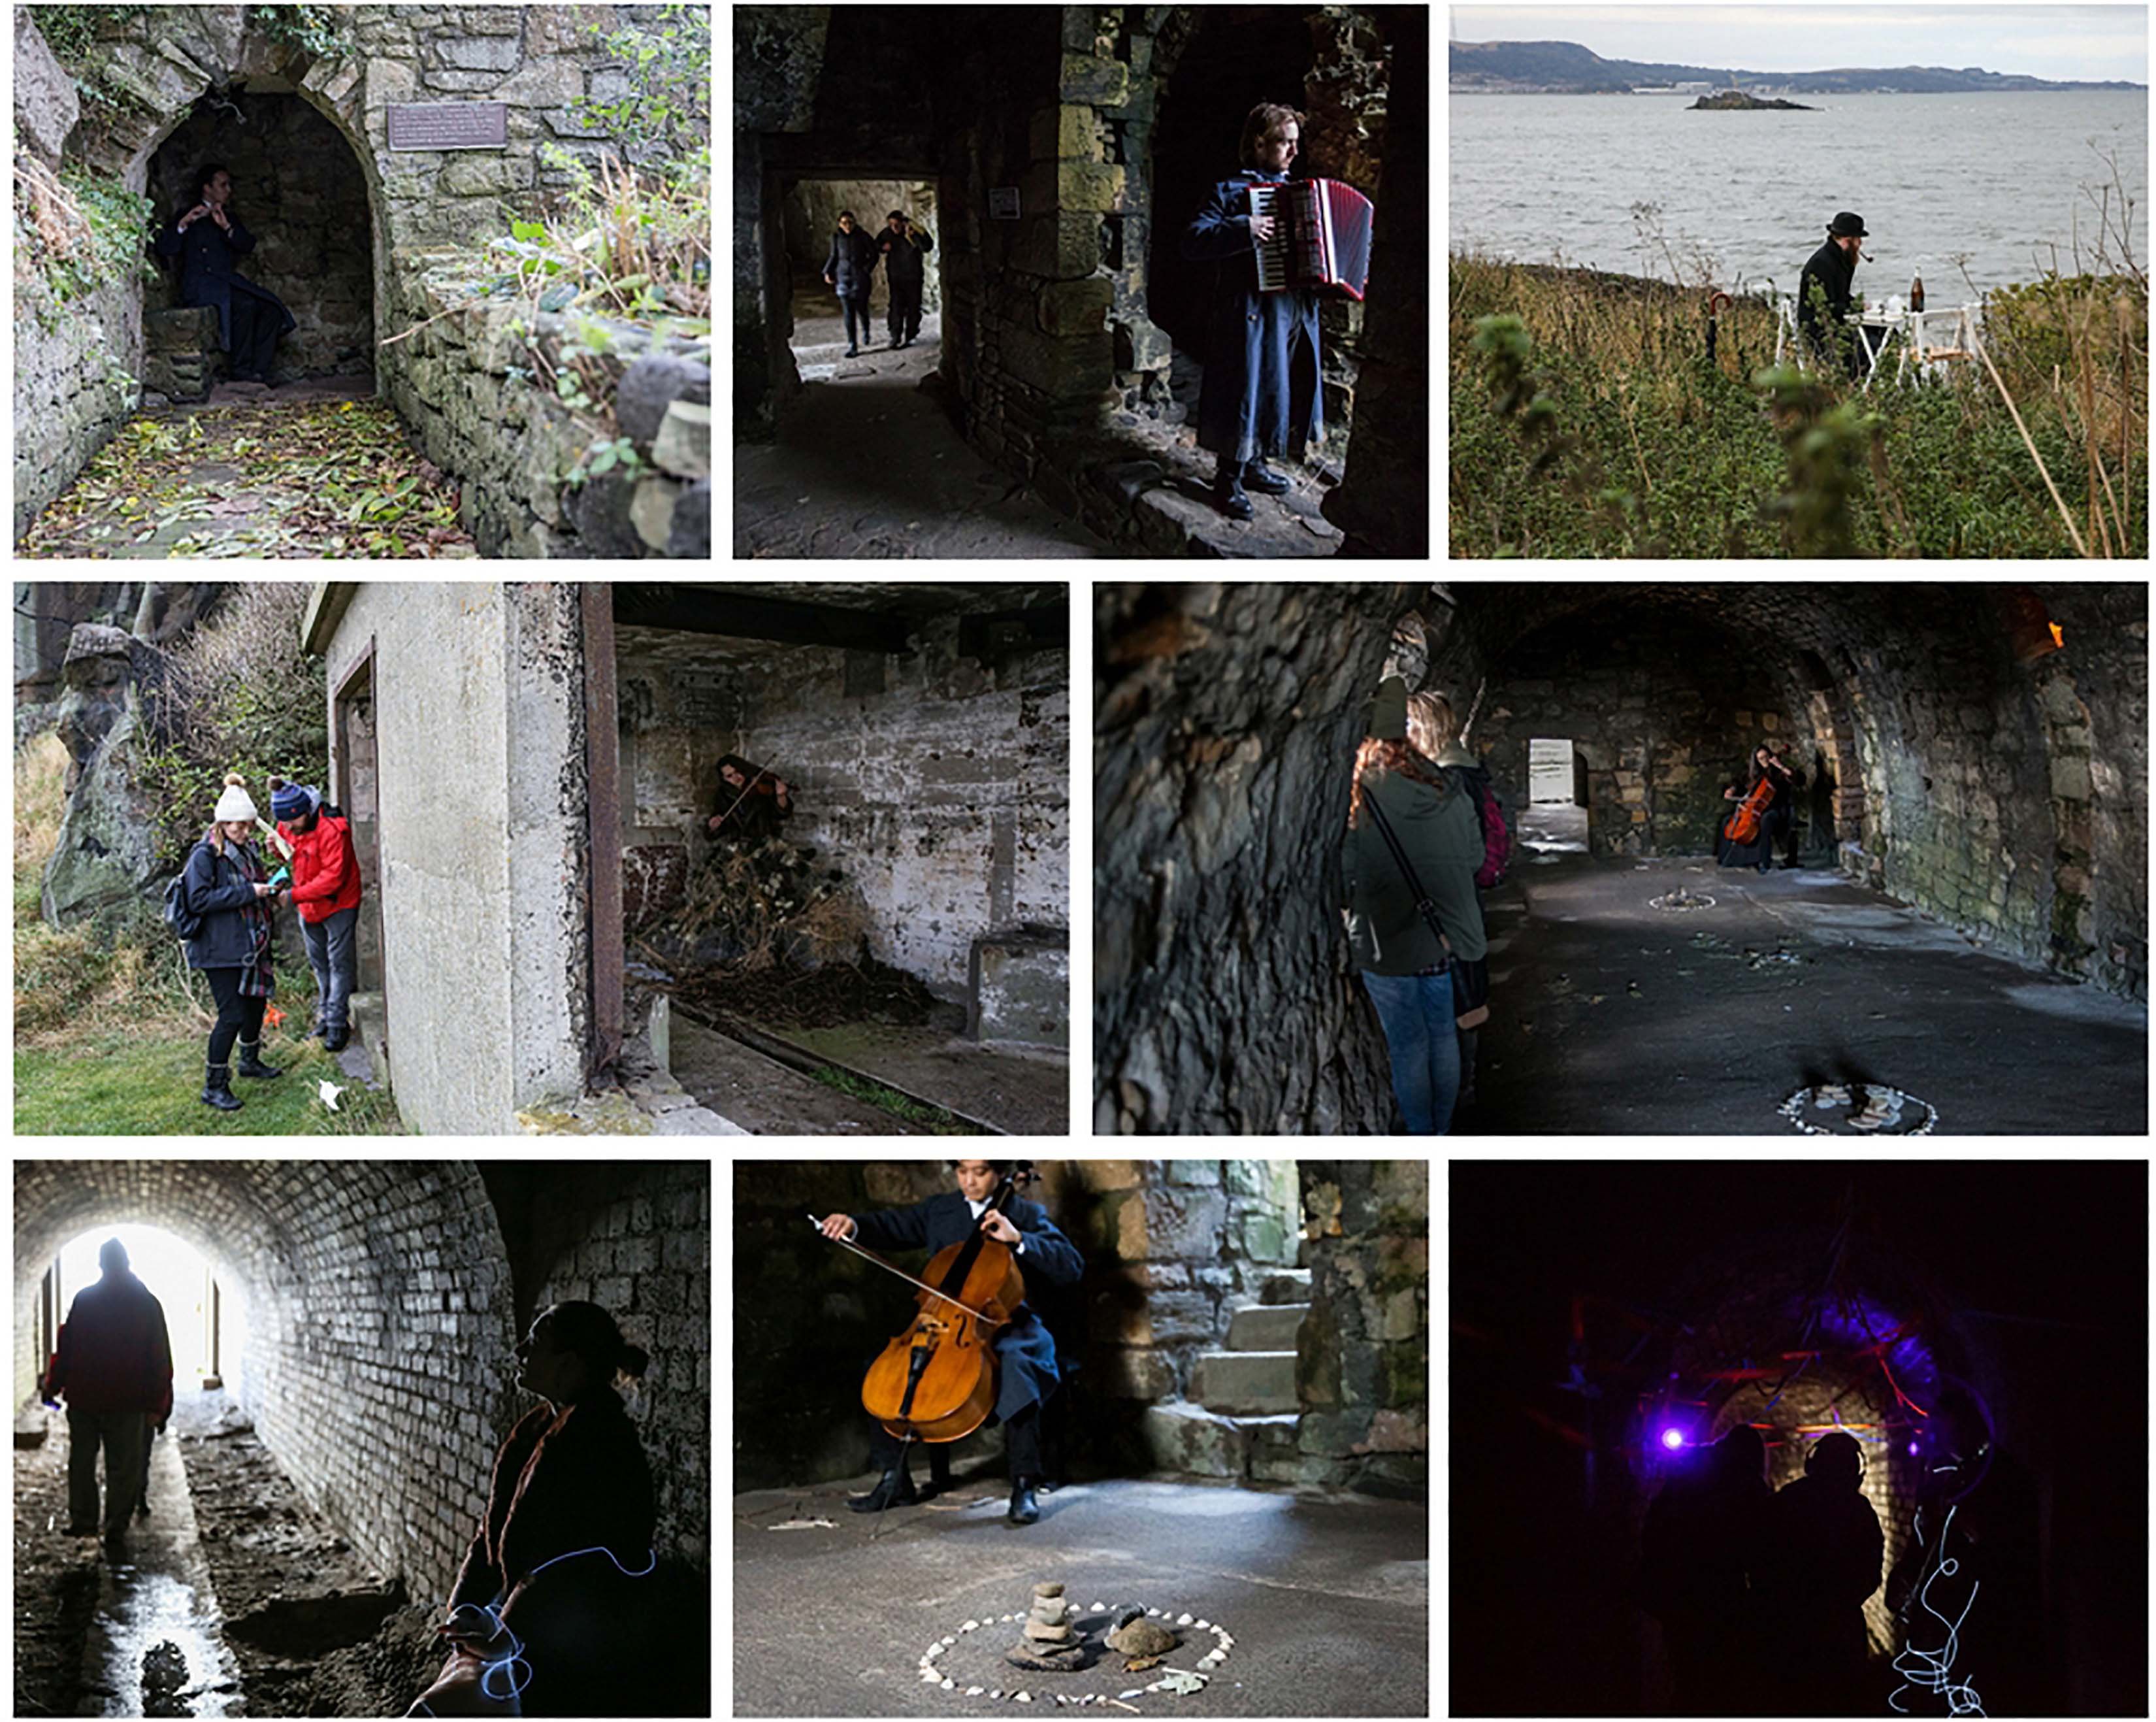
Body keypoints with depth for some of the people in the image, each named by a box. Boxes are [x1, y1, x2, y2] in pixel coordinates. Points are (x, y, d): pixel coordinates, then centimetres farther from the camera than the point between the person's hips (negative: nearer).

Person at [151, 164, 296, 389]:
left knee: (271, 309, -21)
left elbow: (247, 245, 8)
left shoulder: (230, 219, 26)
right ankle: (242, 374, -30)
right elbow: (164, 249, -2)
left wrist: (226, 227, -9)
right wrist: (183, 225, -17)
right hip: (199, 287, -5)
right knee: (245, 304, -33)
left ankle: (258, 374, -27)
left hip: (227, 284, 5)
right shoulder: (191, 218, 11)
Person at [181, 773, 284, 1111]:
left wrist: (266, 891, 7)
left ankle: (250, 1061, 43)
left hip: (250, 944, 9)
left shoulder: (246, 850, 11)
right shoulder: (205, 855, -15)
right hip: (220, 949, -9)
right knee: (232, 1014, -9)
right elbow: (199, 900, -23)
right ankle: (214, 1086, 0)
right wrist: (247, 893, -24)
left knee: (256, 1001, 20)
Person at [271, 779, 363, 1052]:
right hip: (308, 907, 8)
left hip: (337, 905, -8)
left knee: (339, 963, -4)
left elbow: (333, 877, -30)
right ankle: (325, 1014, 28)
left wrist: (296, 895, -34)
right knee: (319, 963, 16)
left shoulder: (331, 830, -28)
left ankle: (337, 1024, -1)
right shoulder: (288, 827, -4)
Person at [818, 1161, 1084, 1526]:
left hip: (1003, 1329, -4)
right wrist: (853, 1225, -13)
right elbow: (890, 1228, 9)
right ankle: (895, 1481, -4)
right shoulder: (938, 1210, 15)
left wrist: (1019, 1239, -18)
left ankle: (1024, 1486, -28)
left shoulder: (1027, 1214, 3)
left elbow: (1072, 1268, -6)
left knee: (1016, 1366, -36)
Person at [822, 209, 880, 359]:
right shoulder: (836, 238, 0)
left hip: (860, 278, -1)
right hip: (843, 278, 2)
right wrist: (827, 272, 1)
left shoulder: (862, 237, -8)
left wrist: (868, 269, -9)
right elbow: (834, 256, 11)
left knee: (861, 309, 7)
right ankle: (852, 346, 1)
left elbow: (874, 254, 1)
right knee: (849, 313, -2)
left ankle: (865, 330, 42)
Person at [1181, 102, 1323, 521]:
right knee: (1246, 391, -4)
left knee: (1285, 390, 15)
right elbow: (1192, 241, -18)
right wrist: (1243, 230, -27)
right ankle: (1228, 482, 5)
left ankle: (1254, 464, 31)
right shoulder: (1230, 193, -6)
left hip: (1295, 313, 7)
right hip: (1252, 316, -7)